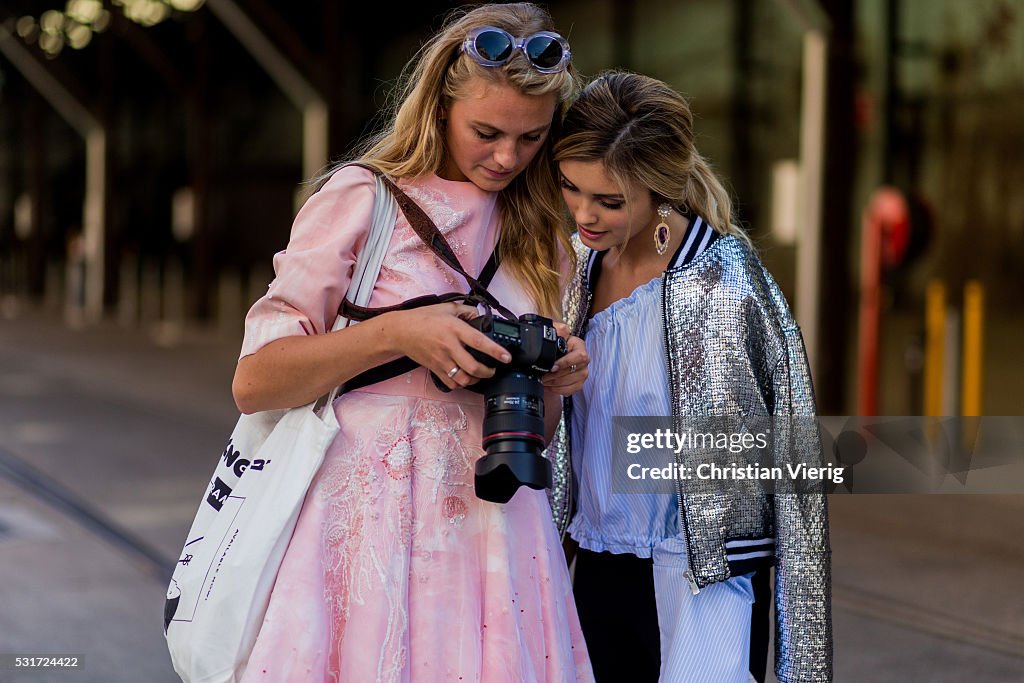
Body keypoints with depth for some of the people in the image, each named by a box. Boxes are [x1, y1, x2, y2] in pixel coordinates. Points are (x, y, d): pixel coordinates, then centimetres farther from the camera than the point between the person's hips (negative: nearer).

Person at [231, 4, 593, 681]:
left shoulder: (542, 231, 13)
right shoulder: (363, 199, -1)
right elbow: (254, 383, -6)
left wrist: (557, 379, -2)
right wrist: (395, 334, -17)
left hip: (498, 529, 4)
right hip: (376, 521, -4)